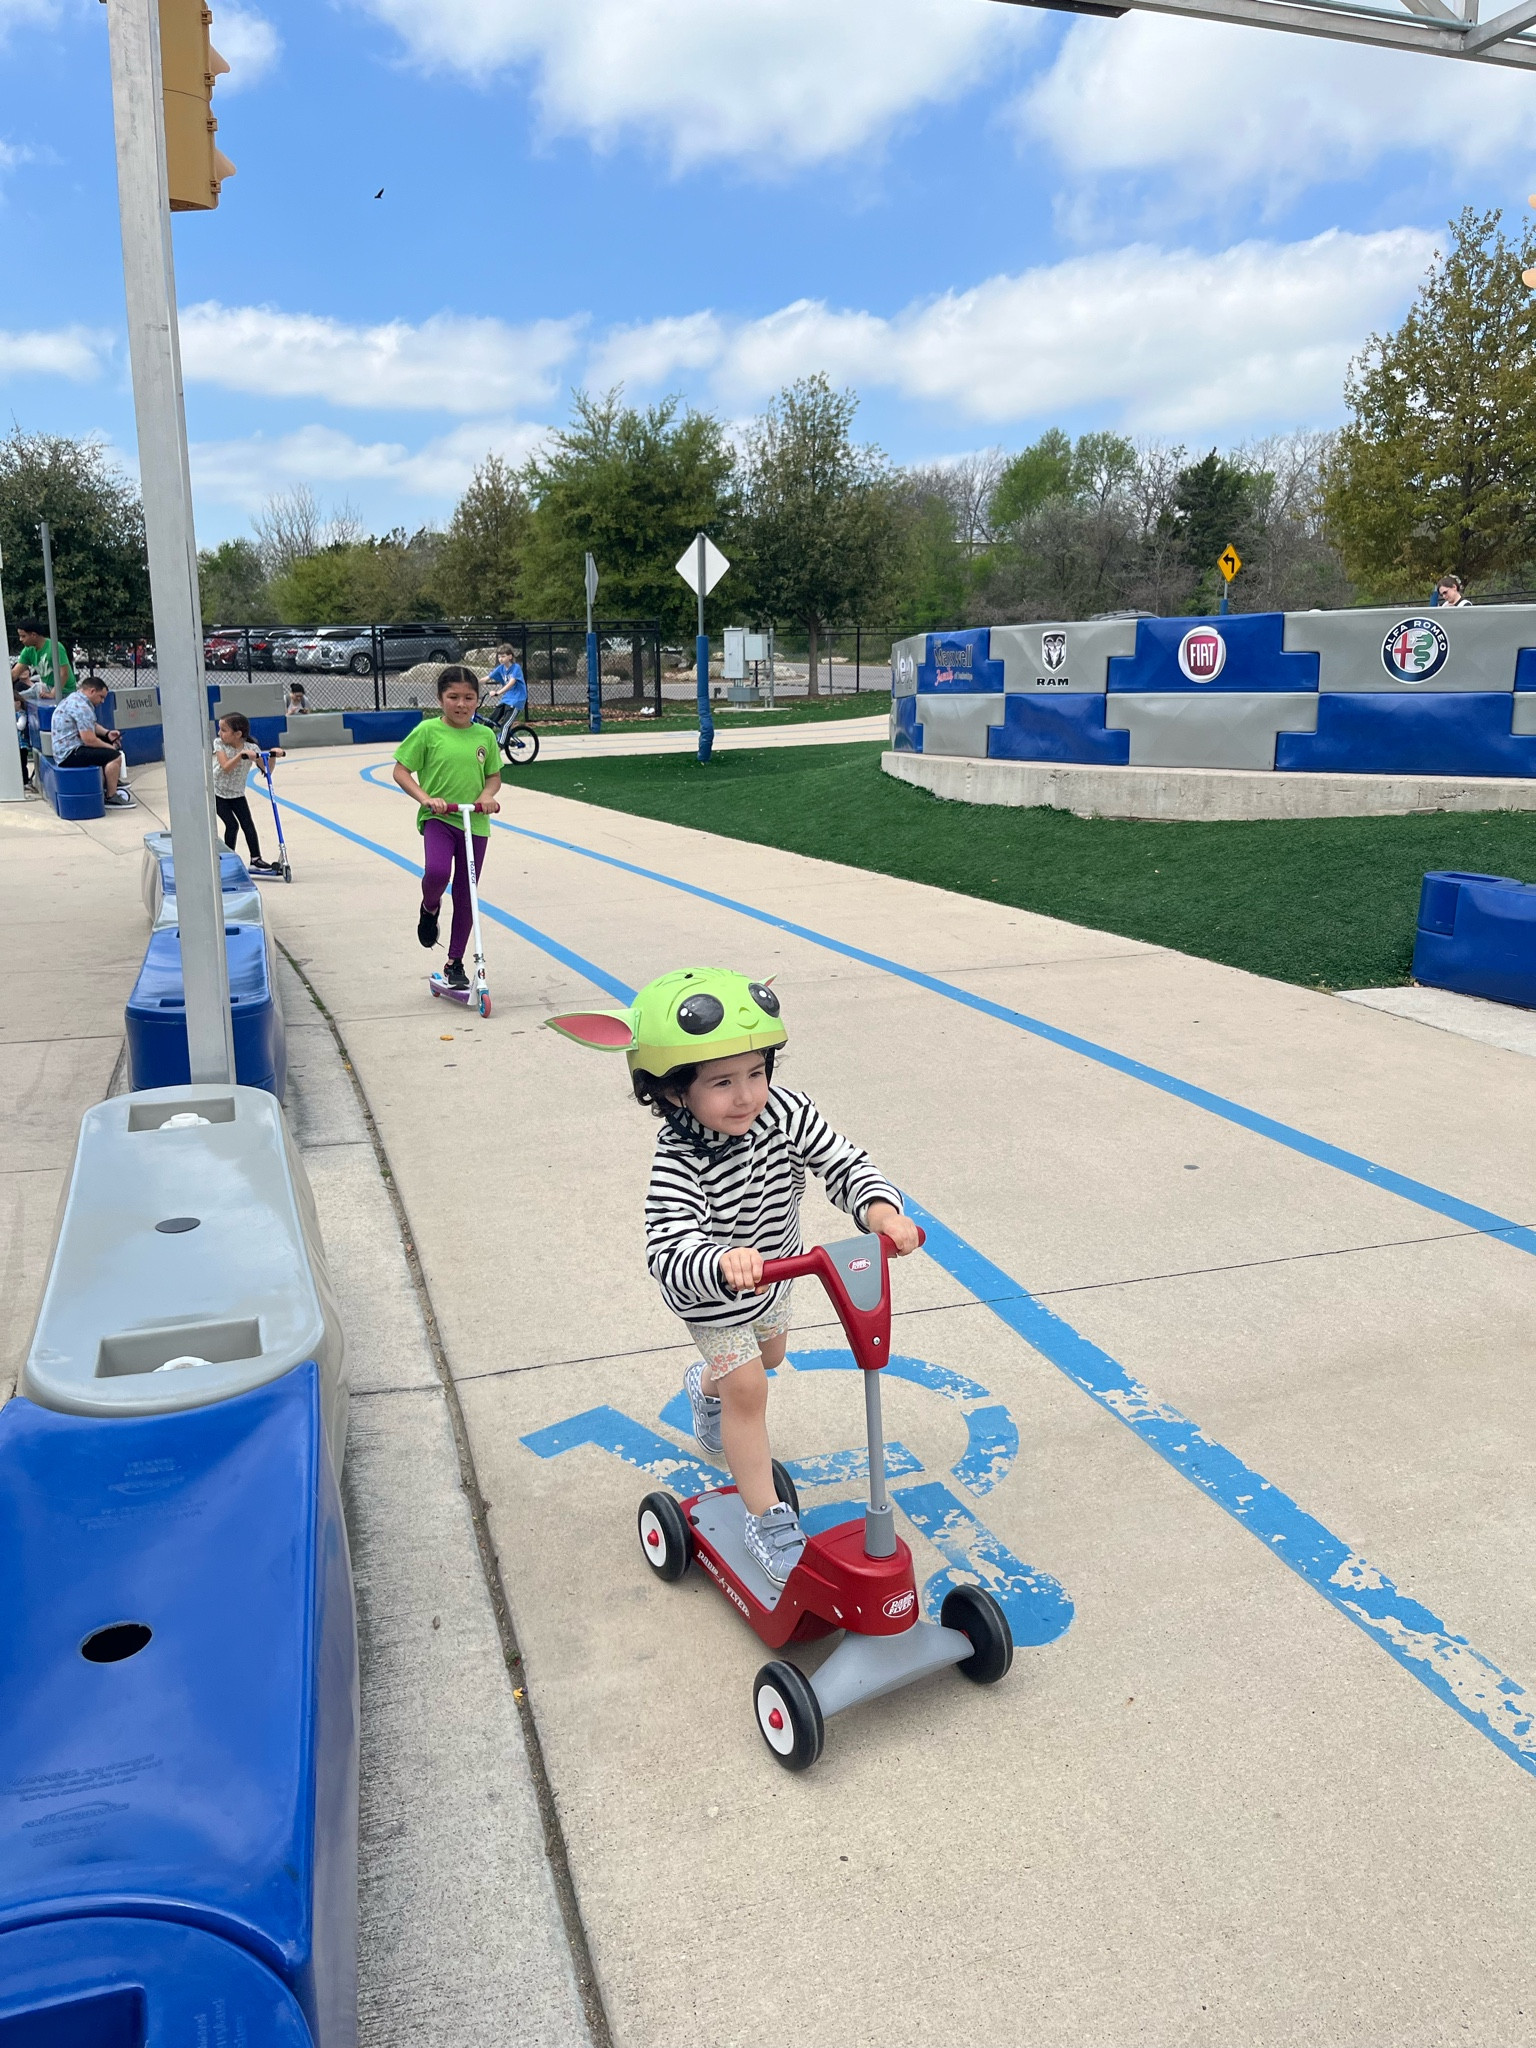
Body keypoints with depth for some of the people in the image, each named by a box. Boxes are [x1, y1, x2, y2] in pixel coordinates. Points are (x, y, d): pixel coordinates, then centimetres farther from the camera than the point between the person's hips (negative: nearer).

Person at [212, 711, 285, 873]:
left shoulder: (251, 748, -12)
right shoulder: (219, 744, -15)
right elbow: (226, 768, -28)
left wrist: (273, 755, -30)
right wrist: (241, 754, -40)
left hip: (237, 794, 2)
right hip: (217, 793, -2)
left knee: (248, 825, -5)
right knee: (232, 825, -9)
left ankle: (256, 860, 0)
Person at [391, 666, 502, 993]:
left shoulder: (485, 736, 4)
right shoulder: (428, 731, -5)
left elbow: (494, 775, 15)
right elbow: (401, 771, -2)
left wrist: (487, 795, -7)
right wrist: (426, 798, -17)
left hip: (475, 823, 3)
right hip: (438, 818, -3)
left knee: (465, 895, 8)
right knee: (436, 871, -30)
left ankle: (455, 964, 21)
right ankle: (429, 908, 7)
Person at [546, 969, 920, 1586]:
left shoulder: (785, 1112, -27)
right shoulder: (679, 1161, -40)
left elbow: (844, 1163, -25)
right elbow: (669, 1252, -50)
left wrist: (881, 1209, -45)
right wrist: (723, 1264, -71)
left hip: (774, 1272, 6)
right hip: (710, 1296, -6)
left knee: (769, 1355, 30)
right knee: (747, 1392, -3)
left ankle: (707, 1384, 64)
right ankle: (766, 1517, 19)